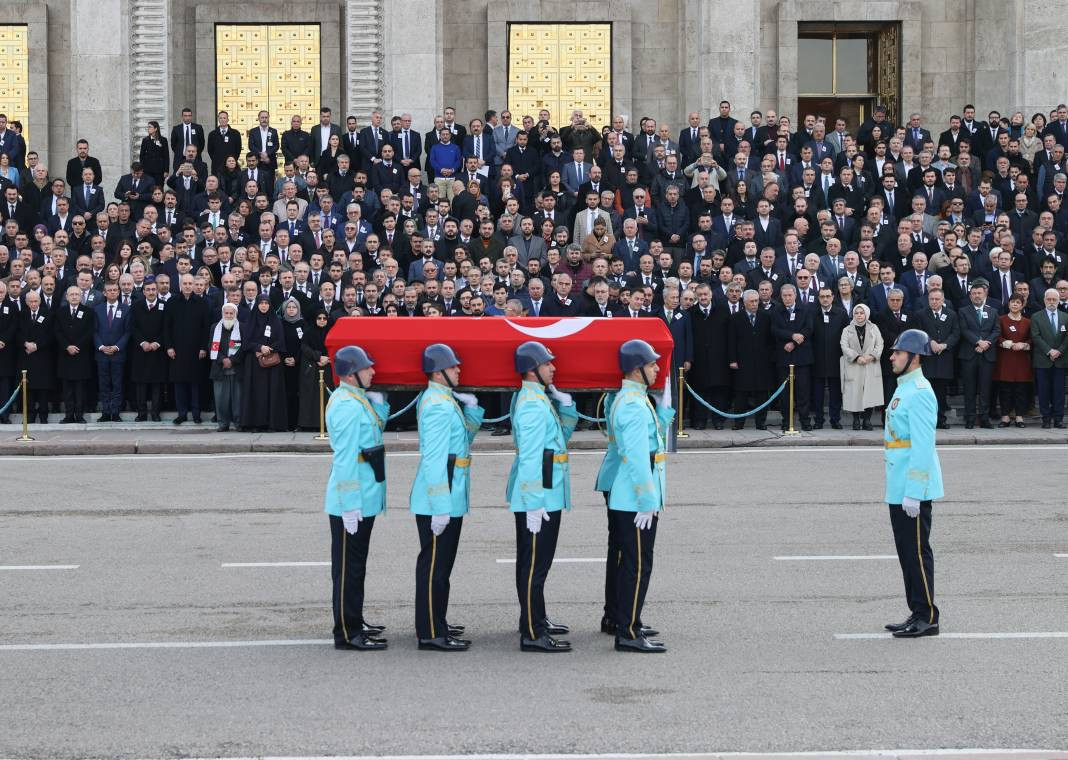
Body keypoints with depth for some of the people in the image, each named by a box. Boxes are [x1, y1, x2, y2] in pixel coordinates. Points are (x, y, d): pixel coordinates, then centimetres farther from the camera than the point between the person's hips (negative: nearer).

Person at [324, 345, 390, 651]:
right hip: (352, 502, -10)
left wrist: (379, 404, 3)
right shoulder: (347, 407, -20)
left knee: (355, 563, 19)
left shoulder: (359, 400, 11)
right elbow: (345, 460, -23)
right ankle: (346, 633, 1)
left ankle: (354, 622, 30)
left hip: (364, 499, 10)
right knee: (348, 566, -4)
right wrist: (350, 505, -24)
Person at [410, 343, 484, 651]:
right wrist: (440, 506, -24)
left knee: (440, 563, 18)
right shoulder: (439, 406, -19)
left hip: (448, 499, 11)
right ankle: (431, 634, -2)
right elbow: (434, 459, -23)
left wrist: (472, 410, 1)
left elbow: (464, 438, 18)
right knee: (435, 565, -6)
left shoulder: (445, 400, 13)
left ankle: (435, 623, 28)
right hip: (439, 501, -11)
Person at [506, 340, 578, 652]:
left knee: (533, 562, 19)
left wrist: (564, 403, 2)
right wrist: (534, 504, -25)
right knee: (534, 564, -8)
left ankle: (536, 620, 31)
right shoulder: (533, 404, -19)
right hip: (537, 498, -11)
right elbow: (530, 457, -23)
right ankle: (532, 634, -6)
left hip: (544, 497, 11)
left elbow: (562, 434, 19)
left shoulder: (539, 398, 13)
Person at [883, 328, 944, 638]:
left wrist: (913, 492, -23)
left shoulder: (920, 393, -16)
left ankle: (927, 618, -1)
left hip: (913, 490, -10)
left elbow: (923, 446, -21)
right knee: (907, 552, 13)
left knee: (917, 552, -6)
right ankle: (917, 614, 19)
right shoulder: (904, 389, 16)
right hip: (898, 488, 10)